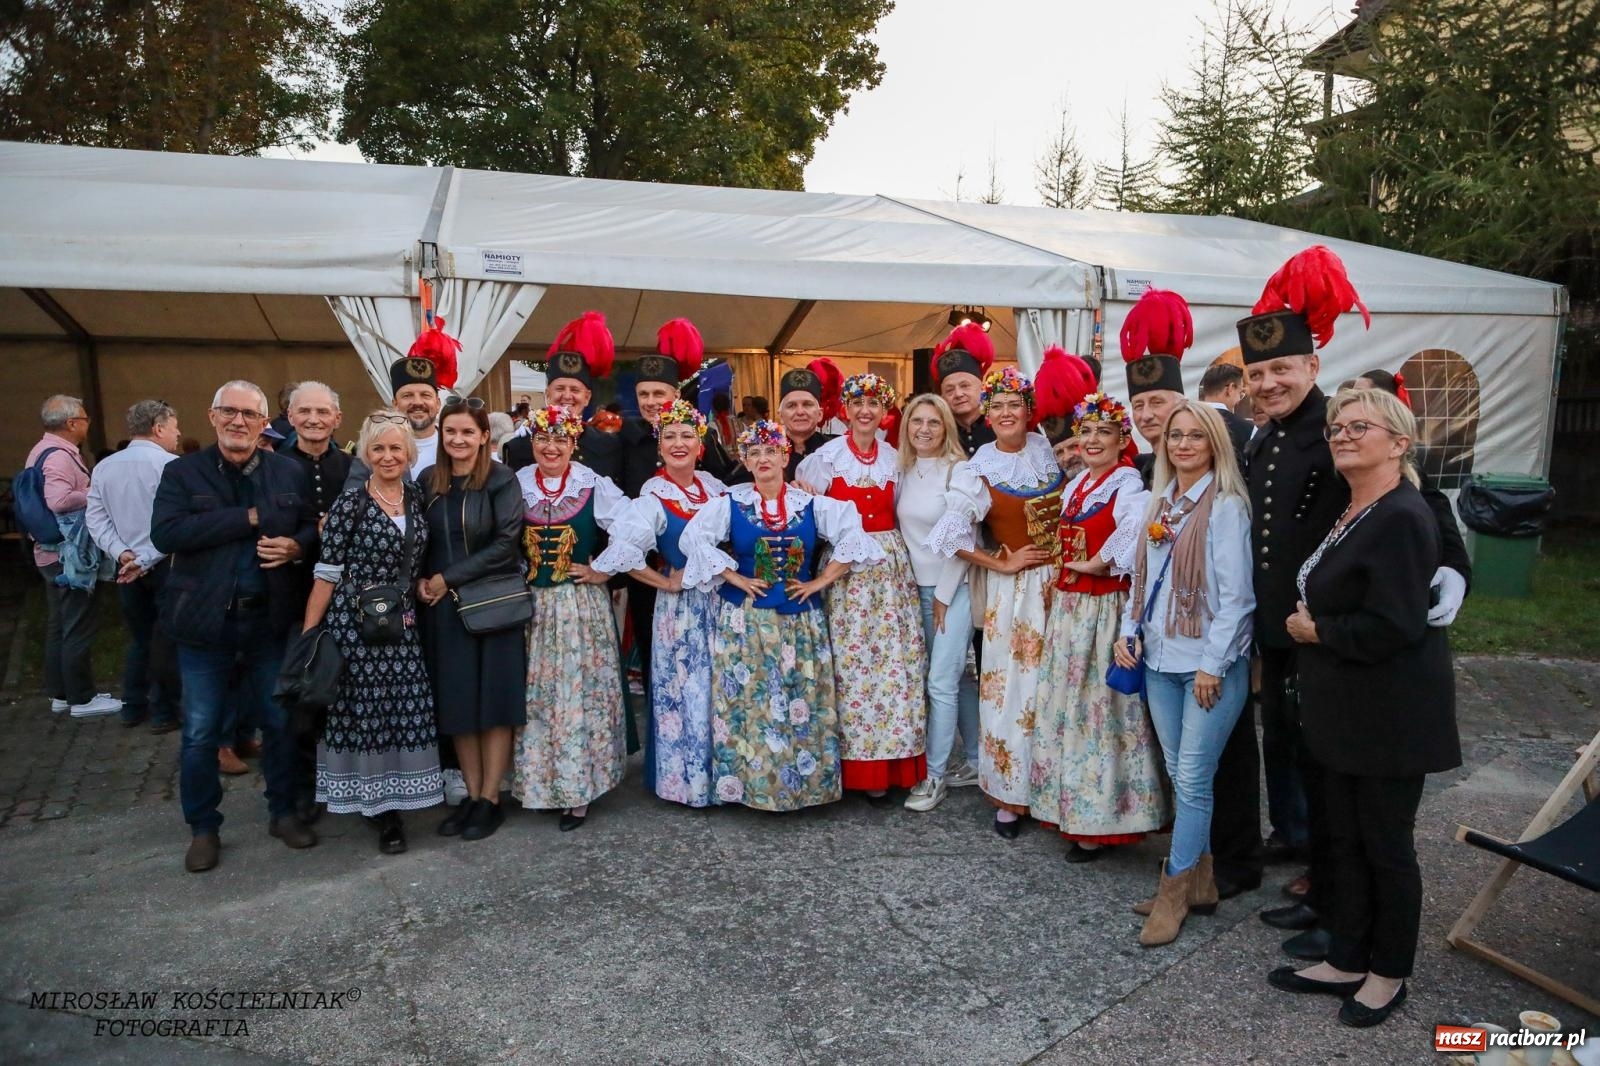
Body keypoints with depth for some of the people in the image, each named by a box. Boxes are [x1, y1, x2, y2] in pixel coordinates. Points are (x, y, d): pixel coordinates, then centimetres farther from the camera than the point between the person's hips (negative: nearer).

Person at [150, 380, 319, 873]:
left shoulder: (289, 473, 5)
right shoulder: (182, 472, -3)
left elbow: (314, 526, 12)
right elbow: (165, 533, -17)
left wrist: (296, 545, -12)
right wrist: (248, 517, -20)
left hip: (270, 619, 2)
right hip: (205, 621, -2)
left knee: (280, 722, 12)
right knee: (200, 733, 7)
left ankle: (283, 812, 29)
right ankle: (203, 828, 24)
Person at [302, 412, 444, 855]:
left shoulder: (417, 500, 7)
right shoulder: (350, 503, -7)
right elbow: (327, 572, -8)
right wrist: (309, 634, -9)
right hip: (354, 624, -4)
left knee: (403, 711, 5)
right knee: (361, 711, 2)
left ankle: (391, 804, 20)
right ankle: (377, 808, 16)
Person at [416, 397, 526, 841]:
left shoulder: (502, 480, -7)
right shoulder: (428, 481, 7)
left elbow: (506, 544, -13)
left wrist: (448, 578, -13)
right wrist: (421, 581, -6)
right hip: (443, 606, 4)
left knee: (494, 700, 2)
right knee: (456, 701, 8)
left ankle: (490, 799, 12)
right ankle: (471, 794, 20)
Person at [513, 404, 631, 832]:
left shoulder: (594, 486, -3)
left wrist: (605, 573, -7)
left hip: (581, 606, -2)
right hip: (528, 606, 3)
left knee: (579, 695, 0)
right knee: (534, 697, 8)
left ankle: (578, 789, 11)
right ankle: (537, 782, 22)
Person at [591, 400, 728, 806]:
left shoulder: (715, 486, 5)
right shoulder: (654, 495, -12)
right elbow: (622, 549, -25)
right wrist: (665, 583, -16)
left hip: (723, 600, 5)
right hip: (682, 605, -5)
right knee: (686, 691, 4)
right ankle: (687, 782, 20)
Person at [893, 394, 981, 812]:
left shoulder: (960, 472, -12)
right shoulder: (904, 471, 6)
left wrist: (943, 596, -11)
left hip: (954, 586, -6)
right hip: (918, 586, 6)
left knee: (941, 682, -5)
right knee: (959, 676, 14)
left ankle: (935, 775, 7)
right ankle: (977, 761, 26)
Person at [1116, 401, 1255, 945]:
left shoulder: (1226, 507, -10)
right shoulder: (1160, 503, 11)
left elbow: (1236, 594, -13)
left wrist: (1213, 665, -15)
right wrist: (1129, 631, 3)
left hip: (1210, 662, -7)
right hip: (1159, 659, 7)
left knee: (1192, 778, -2)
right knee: (1180, 774, 13)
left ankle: (1174, 890, 10)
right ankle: (1199, 881, 25)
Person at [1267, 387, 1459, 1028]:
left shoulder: (1401, 517, -20)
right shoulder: (1349, 513, 10)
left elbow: (1394, 626, -26)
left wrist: (1314, 629, -15)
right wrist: (1306, 626, 4)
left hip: (1390, 715, -9)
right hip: (1343, 710, 9)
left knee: (1386, 845, 8)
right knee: (1344, 838, 17)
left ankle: (1389, 973, 27)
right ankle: (1347, 961, 31)